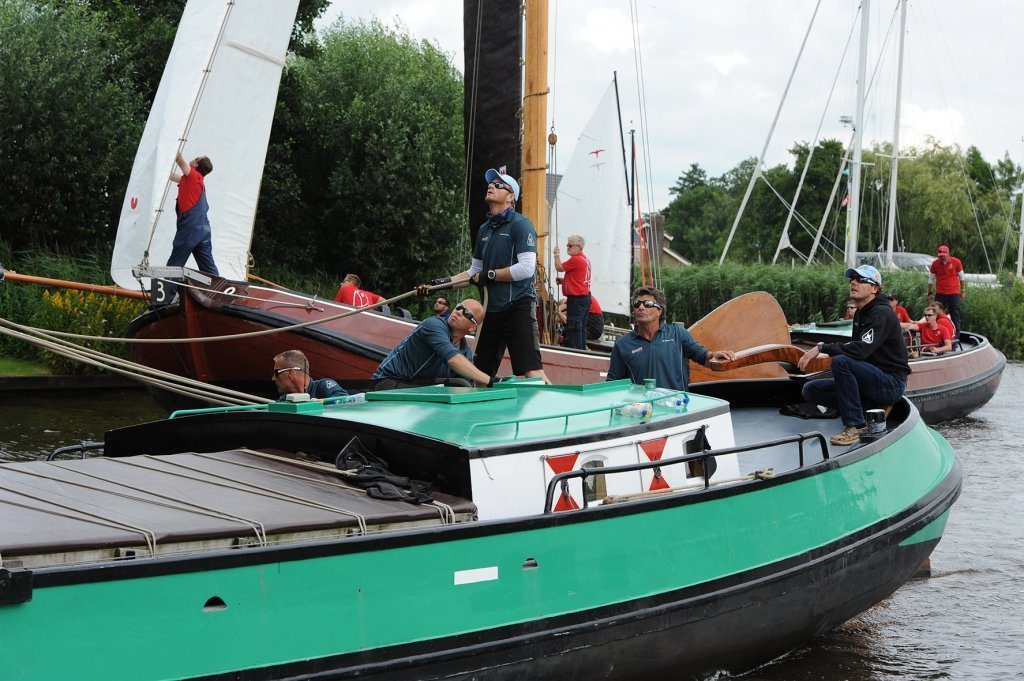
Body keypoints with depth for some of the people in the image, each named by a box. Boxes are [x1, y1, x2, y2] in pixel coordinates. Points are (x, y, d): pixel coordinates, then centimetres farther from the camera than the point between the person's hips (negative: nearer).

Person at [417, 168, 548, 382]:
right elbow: (474, 273, 26)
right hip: (493, 309, 8)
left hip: (518, 306, -8)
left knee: (532, 372, -18)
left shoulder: (520, 224, -6)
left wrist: (490, 275, -9)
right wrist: (440, 283, 17)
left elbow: (526, 268, -16)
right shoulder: (484, 230, 18)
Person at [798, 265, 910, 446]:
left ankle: (855, 425, -24)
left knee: (841, 362, -33)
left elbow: (861, 350, -29)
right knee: (810, 390, -1)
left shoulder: (882, 314, -15)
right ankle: (871, 411, -3)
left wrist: (822, 348, -26)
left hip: (892, 383, -9)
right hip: (873, 380, 9)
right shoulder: (860, 314, 15)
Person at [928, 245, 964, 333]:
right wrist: (930, 292, 8)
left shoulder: (956, 262, -4)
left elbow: (961, 277, 7)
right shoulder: (935, 264, -2)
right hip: (940, 294, 1)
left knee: (955, 313, 1)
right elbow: (931, 279, 8)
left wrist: (963, 291, 9)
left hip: (954, 293, -1)